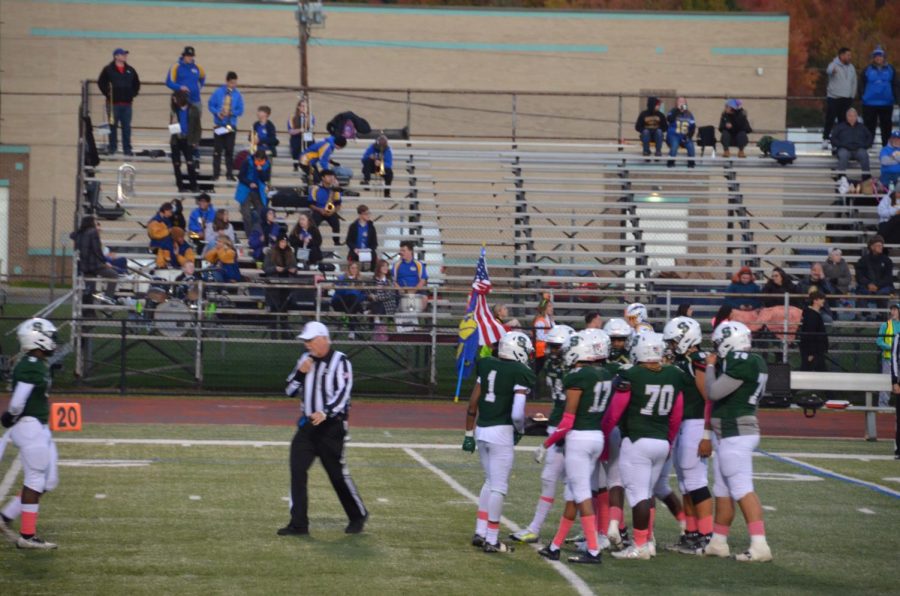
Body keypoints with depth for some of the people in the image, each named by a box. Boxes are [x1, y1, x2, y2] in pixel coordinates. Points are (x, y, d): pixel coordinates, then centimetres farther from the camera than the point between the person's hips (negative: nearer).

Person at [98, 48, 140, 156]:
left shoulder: (130, 70, 10)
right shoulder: (108, 69, -3)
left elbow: (136, 83, 19)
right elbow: (101, 82, -1)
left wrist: (133, 94, 9)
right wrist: (107, 93, -6)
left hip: (127, 103, 3)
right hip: (113, 103, -3)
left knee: (127, 127, 3)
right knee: (112, 126, 1)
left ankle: (127, 149, 7)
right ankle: (112, 148, 8)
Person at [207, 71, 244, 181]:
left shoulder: (238, 95, 0)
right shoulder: (218, 92, -3)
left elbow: (240, 111, 2)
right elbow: (210, 105, 0)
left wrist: (231, 113, -16)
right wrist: (217, 113, -16)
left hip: (231, 126, 1)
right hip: (219, 125, -1)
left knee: (229, 150, 3)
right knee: (217, 150, 0)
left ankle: (229, 174, 8)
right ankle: (216, 173, 4)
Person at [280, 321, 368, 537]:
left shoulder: (339, 361, -8)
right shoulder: (306, 360, 11)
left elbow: (343, 392, -19)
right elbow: (290, 391, 12)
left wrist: (325, 412, -32)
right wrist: (300, 372, -5)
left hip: (331, 425, -6)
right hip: (307, 423, 6)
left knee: (338, 474, -1)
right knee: (297, 470, -4)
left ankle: (358, 516, 19)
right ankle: (298, 523, -1)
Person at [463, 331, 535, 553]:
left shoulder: (486, 367, 7)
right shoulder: (520, 375, -11)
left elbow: (472, 404, 8)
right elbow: (517, 413, -18)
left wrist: (469, 434, 15)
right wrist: (520, 430, 3)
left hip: (482, 429, 6)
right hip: (501, 432, -6)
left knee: (490, 481, 21)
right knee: (499, 486, 2)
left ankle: (480, 532, 22)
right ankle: (491, 540, 5)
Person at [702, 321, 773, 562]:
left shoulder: (743, 363, -18)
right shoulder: (752, 362, 12)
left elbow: (714, 392, -15)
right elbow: (722, 393, 17)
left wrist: (711, 367, -1)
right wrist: (717, 366, 11)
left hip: (735, 433, -10)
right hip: (733, 434, 10)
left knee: (743, 489, -13)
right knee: (722, 490, 17)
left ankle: (760, 545, -18)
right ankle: (718, 542, 26)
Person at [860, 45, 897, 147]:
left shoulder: (890, 69, 4)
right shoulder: (867, 70, 2)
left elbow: (895, 85, 6)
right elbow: (861, 85, 3)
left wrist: (895, 97, -3)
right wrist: (862, 96, -7)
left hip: (886, 104, 1)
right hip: (870, 104, -1)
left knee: (886, 125, 8)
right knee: (869, 126, 2)